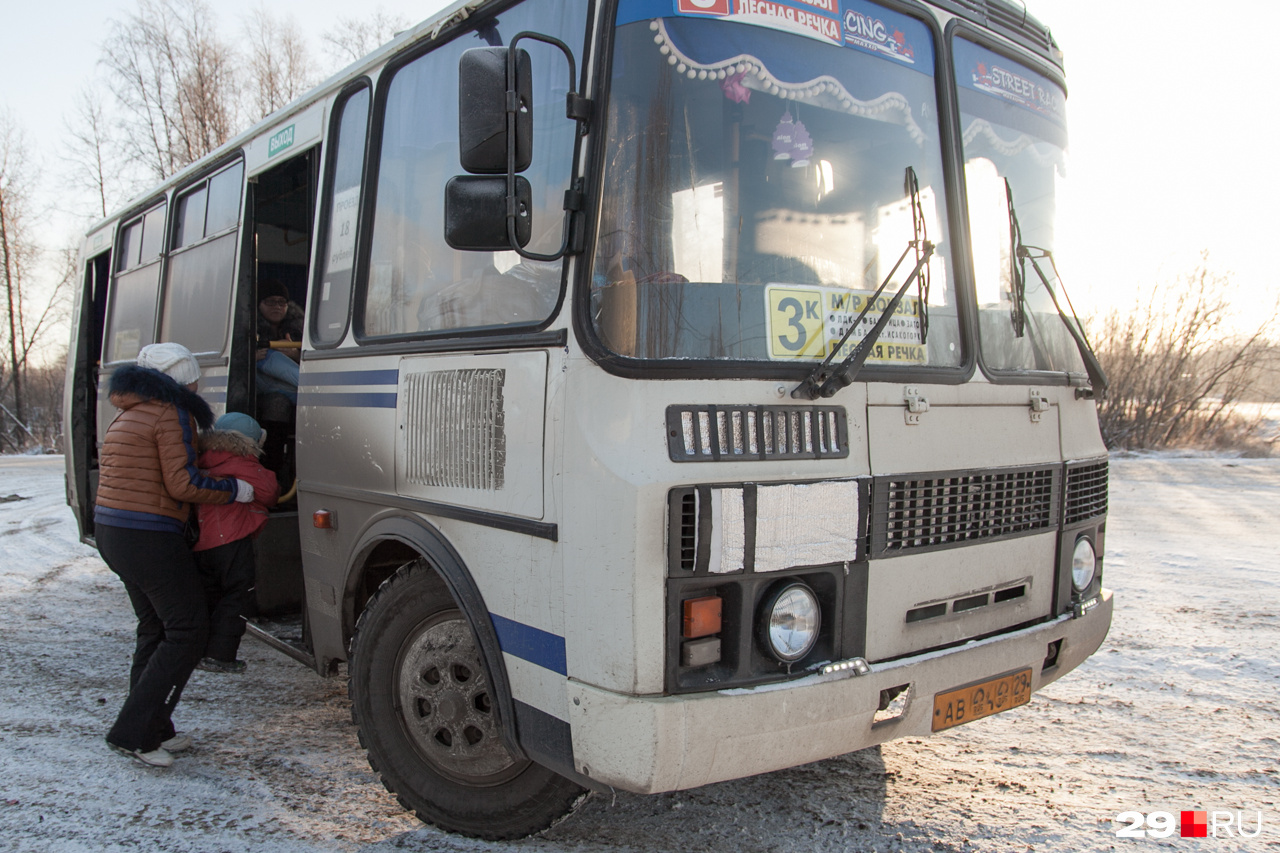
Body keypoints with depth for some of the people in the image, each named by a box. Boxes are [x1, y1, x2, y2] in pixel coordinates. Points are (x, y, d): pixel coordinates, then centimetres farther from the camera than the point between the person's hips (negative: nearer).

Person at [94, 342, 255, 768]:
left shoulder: (127, 417, 18)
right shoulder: (172, 415, -11)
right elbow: (182, 484, -18)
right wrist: (237, 490, -6)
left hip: (110, 531, 10)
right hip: (148, 537, -10)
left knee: (156, 629, 17)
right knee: (187, 630, -3)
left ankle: (153, 730, 22)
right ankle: (132, 732, -3)